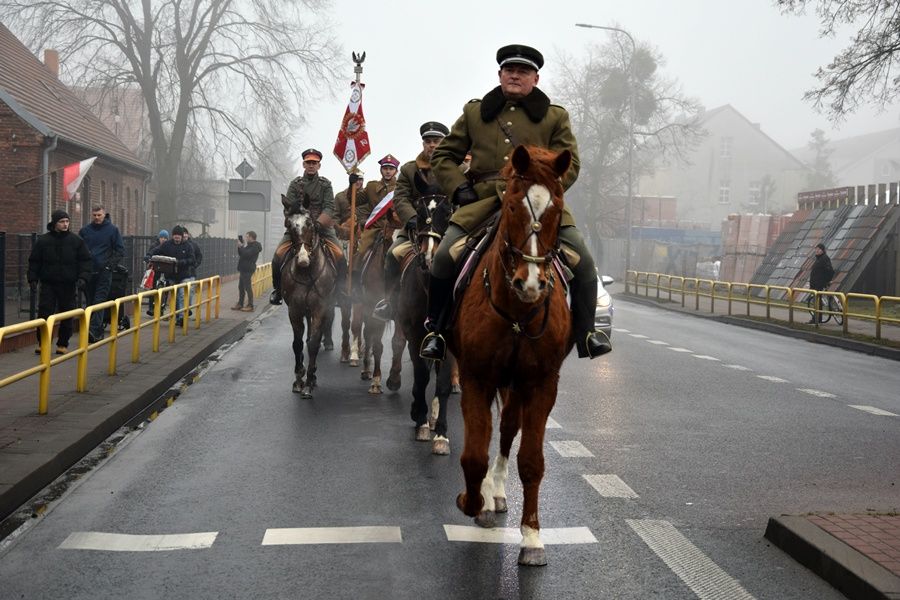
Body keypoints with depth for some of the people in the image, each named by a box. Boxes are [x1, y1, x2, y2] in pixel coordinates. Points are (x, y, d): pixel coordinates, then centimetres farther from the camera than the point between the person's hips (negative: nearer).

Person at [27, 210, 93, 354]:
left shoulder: (77, 241, 2)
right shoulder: (43, 241, 3)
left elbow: (86, 261, 3)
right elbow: (34, 262, 9)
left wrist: (83, 278, -10)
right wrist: (33, 279, 1)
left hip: (68, 285, 0)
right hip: (48, 284, 0)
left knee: (67, 317, 4)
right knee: (44, 313, -5)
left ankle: (63, 344, 14)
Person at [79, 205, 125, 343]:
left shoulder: (112, 229, 2)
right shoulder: (85, 230, 9)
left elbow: (120, 250, 2)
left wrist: (110, 265, -7)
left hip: (104, 271, -4)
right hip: (88, 271, 4)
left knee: (100, 300, -12)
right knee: (91, 300, 7)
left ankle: (94, 330, -20)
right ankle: (98, 332, 15)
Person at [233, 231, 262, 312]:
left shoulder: (255, 246, -13)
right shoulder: (250, 245, 19)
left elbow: (246, 254, -24)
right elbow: (241, 254, 21)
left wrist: (241, 246, -14)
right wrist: (240, 247, 7)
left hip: (248, 269, -10)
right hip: (244, 269, 10)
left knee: (248, 287, -8)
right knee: (241, 287, 13)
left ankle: (250, 306, -4)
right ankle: (240, 304, 19)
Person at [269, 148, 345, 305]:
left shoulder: (325, 184, 6)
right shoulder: (295, 184, 8)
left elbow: (329, 208, -5)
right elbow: (288, 208, 1)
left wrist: (318, 224, -22)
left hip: (322, 225, -1)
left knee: (339, 255, -21)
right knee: (278, 255, -16)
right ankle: (278, 290, 5)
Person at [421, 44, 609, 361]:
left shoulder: (555, 117, 14)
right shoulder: (474, 113, 17)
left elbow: (570, 164, 9)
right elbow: (443, 155, 20)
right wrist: (459, 188, 2)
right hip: (483, 202, 0)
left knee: (583, 261, -15)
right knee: (443, 256, -18)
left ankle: (585, 333, 3)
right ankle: (434, 329, 1)